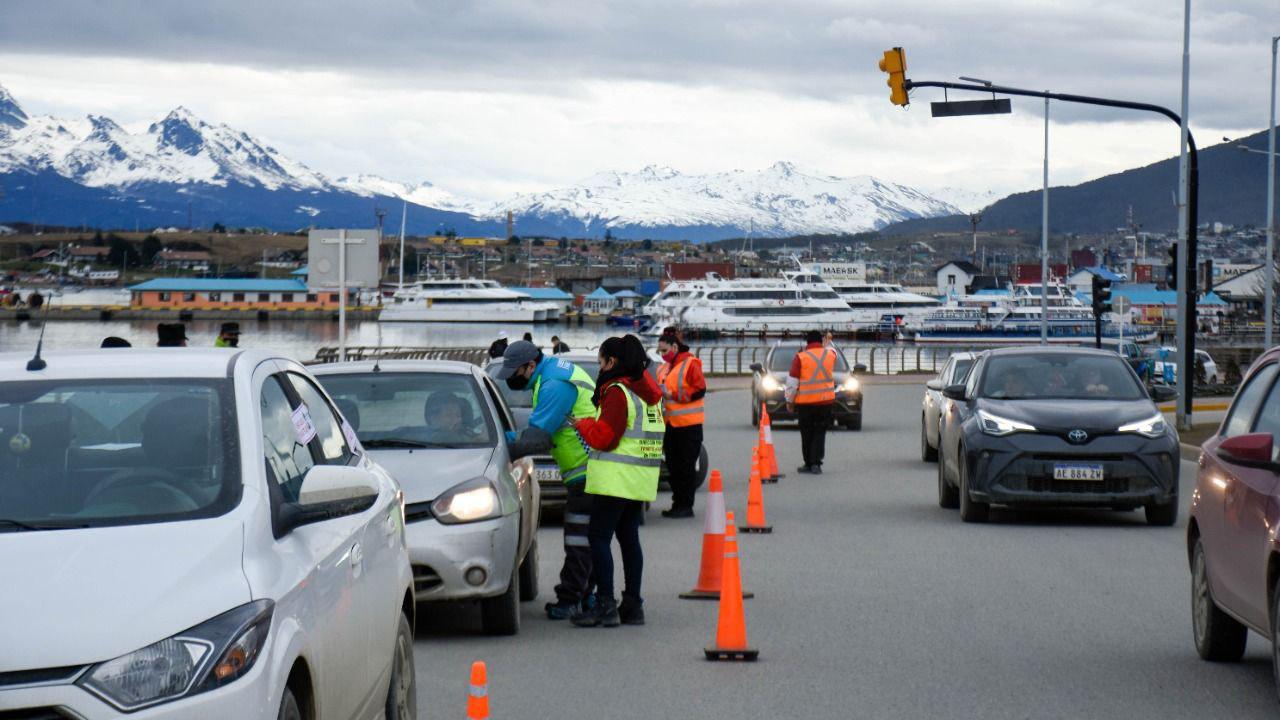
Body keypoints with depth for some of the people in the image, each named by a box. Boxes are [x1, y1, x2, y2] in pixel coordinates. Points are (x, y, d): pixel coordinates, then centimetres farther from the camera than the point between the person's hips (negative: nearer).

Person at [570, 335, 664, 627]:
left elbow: (604, 437, -16)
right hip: (641, 480, 9)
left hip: (616, 479, -9)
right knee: (629, 538, 12)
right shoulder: (646, 390, 15)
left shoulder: (618, 392, -14)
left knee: (599, 538, -5)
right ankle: (632, 605, 13)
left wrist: (584, 424, 2)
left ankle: (605, 604, -10)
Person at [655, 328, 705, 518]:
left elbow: (699, 390, -16)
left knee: (686, 467, -4)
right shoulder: (663, 368, 16)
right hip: (670, 424, 8)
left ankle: (686, 506, 0)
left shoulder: (690, 364, -9)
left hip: (688, 424, -8)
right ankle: (677, 504, 16)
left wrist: (672, 394, -18)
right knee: (673, 467, 10)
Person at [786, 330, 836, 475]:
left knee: (807, 434, 9)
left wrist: (789, 401, 4)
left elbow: (792, 383, -6)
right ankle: (816, 464, -2)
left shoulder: (800, 357, -8)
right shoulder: (830, 354, 3)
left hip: (806, 403, -2)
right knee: (820, 433, 6)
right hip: (826, 401, 2)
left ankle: (808, 464, 14)